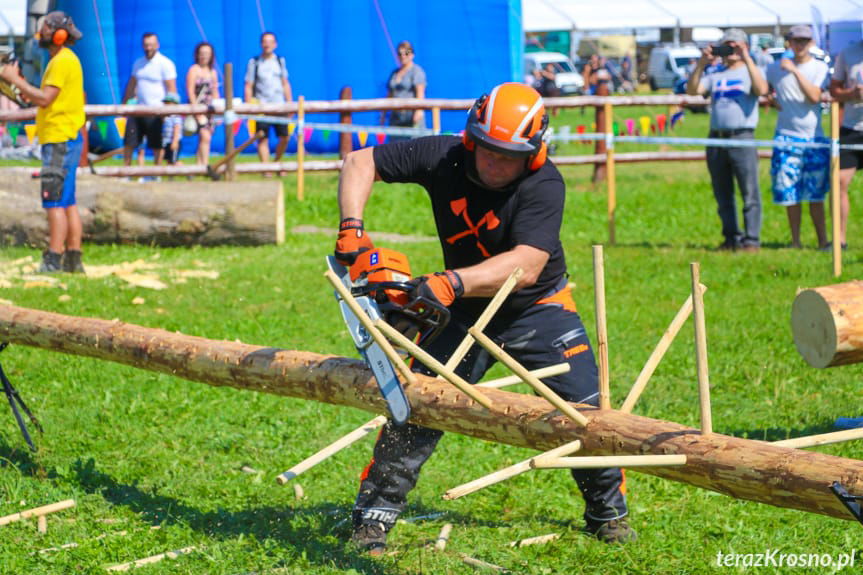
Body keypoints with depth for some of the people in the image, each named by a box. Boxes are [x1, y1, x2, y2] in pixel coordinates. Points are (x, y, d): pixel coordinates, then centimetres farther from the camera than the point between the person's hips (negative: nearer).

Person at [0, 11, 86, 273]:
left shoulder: (62, 61, -13)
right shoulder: (62, 60, 19)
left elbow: (44, 98, -20)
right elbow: (44, 98, 16)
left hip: (61, 140, -11)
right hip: (63, 140, 11)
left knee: (56, 202, -12)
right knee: (68, 203, 11)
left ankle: (53, 262, -14)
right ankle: (73, 260, 13)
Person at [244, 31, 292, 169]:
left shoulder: (280, 61, 12)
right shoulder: (254, 62, 3)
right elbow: (248, 87, 3)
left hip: (279, 106, 3)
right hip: (261, 106, -2)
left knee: (284, 137, -3)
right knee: (263, 139, -6)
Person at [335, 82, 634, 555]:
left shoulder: (544, 185, -28)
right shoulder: (443, 157, -18)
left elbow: (526, 266, -40)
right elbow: (359, 163, -13)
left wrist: (451, 282, -53)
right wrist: (351, 228, -30)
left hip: (537, 307, -2)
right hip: (465, 310, 2)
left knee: (584, 405, -9)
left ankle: (607, 511, 14)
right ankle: (374, 516, 2)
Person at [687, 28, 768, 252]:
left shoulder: (749, 72, 7)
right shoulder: (715, 75, 18)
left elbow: (762, 89, -15)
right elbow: (692, 90, 4)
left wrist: (747, 59, -16)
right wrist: (701, 64, -6)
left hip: (742, 138, -5)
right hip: (716, 139, 5)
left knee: (750, 193, -7)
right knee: (723, 195, 9)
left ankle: (751, 240, -5)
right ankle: (732, 238, 17)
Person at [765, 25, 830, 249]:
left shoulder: (820, 68, 1)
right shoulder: (776, 68, 7)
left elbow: (815, 97, -15)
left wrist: (795, 71, -20)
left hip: (814, 137, -1)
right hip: (786, 136, 1)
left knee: (816, 193, 0)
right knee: (789, 192, 0)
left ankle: (823, 241, 6)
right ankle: (795, 241, 9)